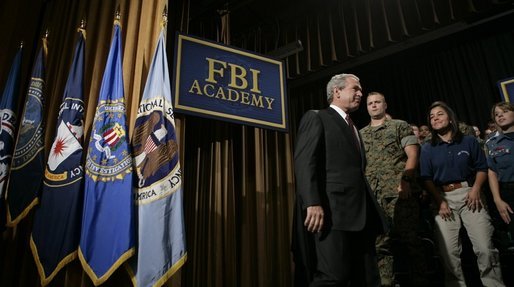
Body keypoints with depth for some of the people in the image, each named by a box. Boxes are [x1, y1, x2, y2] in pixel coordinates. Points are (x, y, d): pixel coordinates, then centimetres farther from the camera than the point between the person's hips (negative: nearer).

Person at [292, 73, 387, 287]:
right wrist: (313, 203, -22)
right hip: (332, 212, -8)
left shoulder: (353, 128, 28)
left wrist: (371, 211, 14)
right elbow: (304, 162, -10)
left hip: (361, 215, 8)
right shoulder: (316, 118, 4)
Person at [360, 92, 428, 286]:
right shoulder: (360, 134, 19)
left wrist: (405, 179, -15)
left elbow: (412, 155, 0)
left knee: (409, 240, -1)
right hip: (373, 196, 4)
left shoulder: (400, 126, 10)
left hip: (400, 192, -3)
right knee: (380, 244, 4)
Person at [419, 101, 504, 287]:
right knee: (449, 252, -3)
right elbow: (427, 179, 3)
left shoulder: (469, 141, 8)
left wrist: (476, 189, -9)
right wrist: (440, 201, -8)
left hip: (468, 193, 0)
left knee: (485, 248, -5)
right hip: (443, 198, 0)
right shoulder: (427, 150, 6)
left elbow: (482, 168, 8)